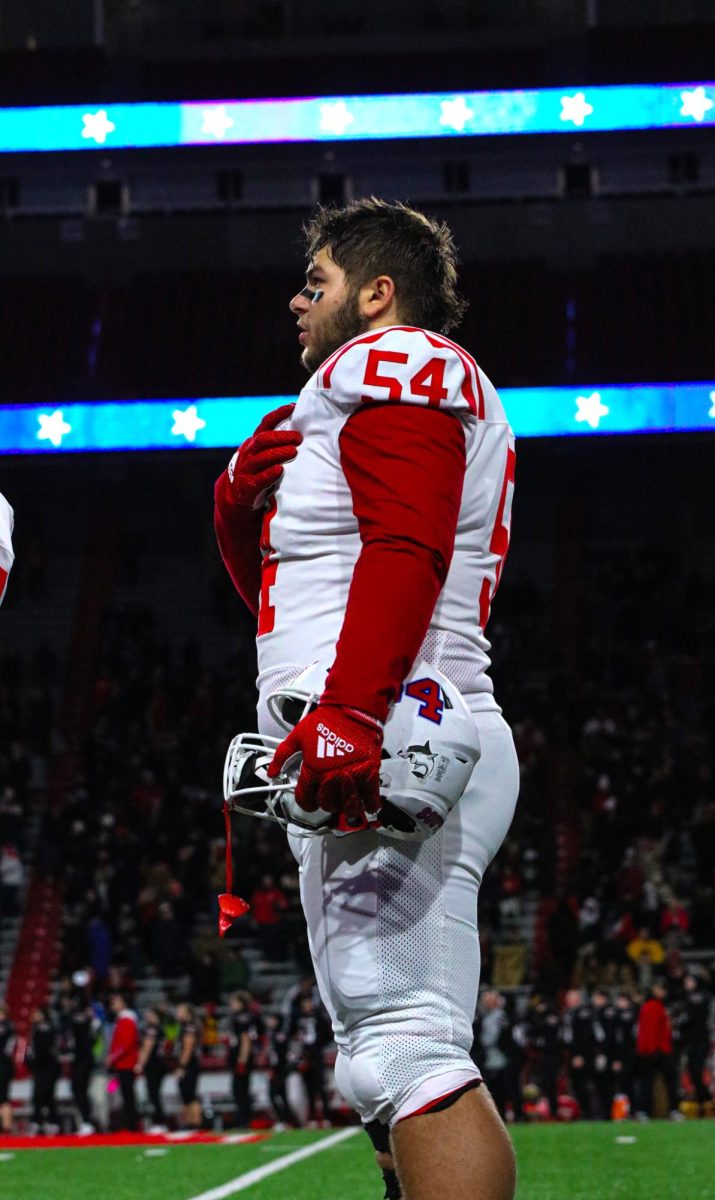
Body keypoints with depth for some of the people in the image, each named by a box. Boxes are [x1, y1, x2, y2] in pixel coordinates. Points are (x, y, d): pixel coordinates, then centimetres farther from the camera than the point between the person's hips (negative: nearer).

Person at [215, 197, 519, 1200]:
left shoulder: (392, 362, 0)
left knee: (405, 1053, -21)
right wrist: (242, 508, 16)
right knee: (394, 1061, 9)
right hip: (364, 765, 11)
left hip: (389, 741, -11)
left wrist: (350, 710, -29)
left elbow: (405, 547, -19)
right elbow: (286, 599, 35)